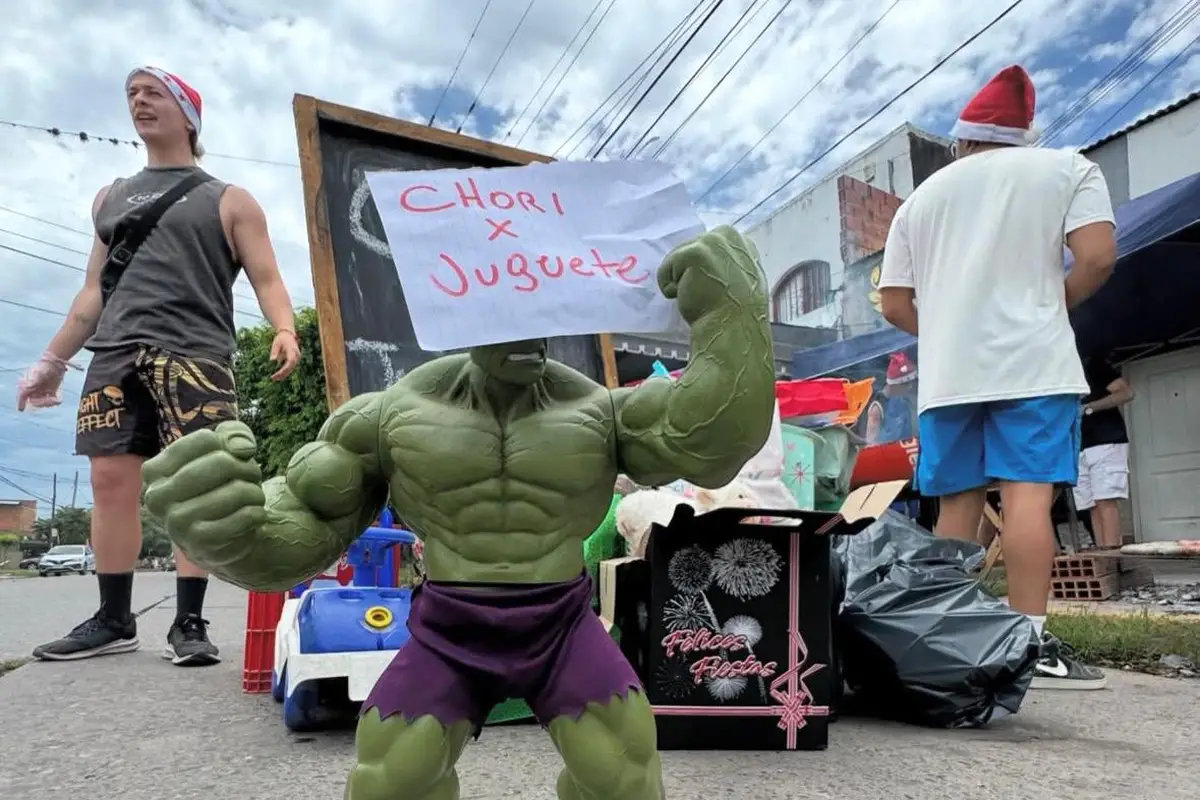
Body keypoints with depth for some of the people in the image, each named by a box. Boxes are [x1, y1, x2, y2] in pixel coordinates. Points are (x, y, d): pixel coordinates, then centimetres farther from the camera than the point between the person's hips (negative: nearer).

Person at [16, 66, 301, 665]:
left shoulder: (227, 200, 12)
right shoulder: (111, 198, 25)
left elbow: (267, 279, 1)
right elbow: (93, 290, 26)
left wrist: (284, 330, -19)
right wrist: (53, 360, 21)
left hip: (195, 355, -4)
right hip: (115, 354, 5)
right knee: (111, 481, 0)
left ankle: (189, 622, -5)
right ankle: (113, 620, 9)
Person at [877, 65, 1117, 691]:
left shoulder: (922, 196, 18)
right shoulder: (1066, 168, 9)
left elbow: (893, 303, 12)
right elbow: (1098, 257, -6)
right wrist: (1054, 304, 11)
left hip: (946, 373, 3)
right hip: (1031, 360, -3)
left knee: (956, 507, 7)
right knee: (1027, 495, -8)